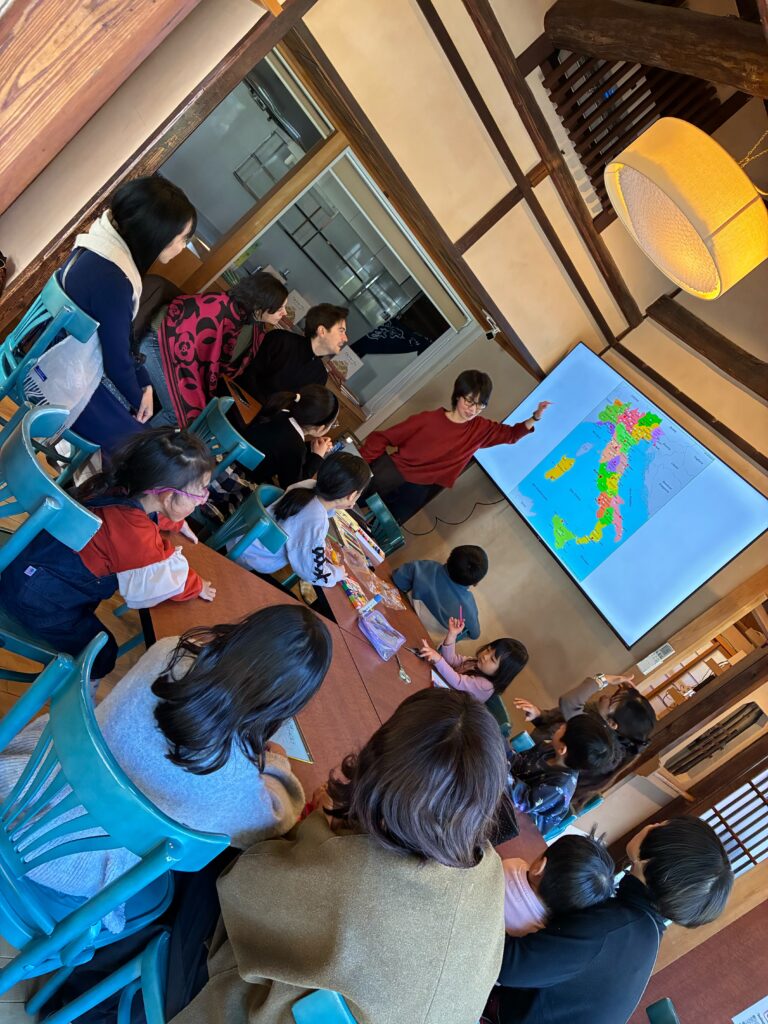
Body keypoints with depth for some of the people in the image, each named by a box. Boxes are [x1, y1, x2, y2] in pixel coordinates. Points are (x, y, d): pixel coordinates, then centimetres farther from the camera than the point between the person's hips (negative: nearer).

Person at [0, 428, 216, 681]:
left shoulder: (125, 489, -15)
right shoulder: (133, 533, -39)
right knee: (101, 656, 4)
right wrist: (197, 587, -4)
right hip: (37, 597, -8)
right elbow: (169, 581, -22)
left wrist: (180, 524, 20)